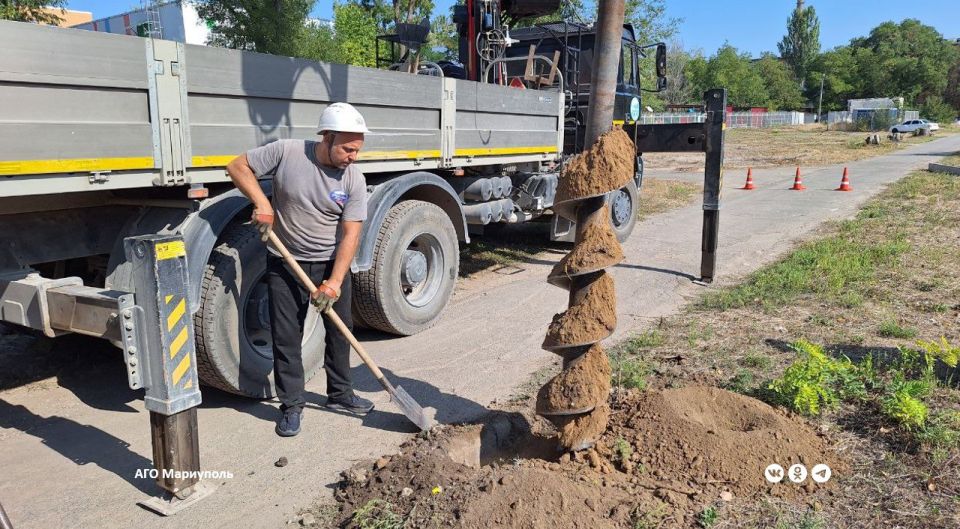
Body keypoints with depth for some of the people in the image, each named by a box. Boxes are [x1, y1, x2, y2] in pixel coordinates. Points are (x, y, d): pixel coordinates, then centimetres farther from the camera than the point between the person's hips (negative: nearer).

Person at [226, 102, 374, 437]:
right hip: (286, 264, -2)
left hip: (332, 263, 2)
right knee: (286, 337, 3)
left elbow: (350, 235, -15)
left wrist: (334, 282, -23)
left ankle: (340, 394, 30)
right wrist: (262, 203, -20)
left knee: (340, 331, 11)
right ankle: (292, 406, 17)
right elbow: (238, 167, -6)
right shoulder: (286, 152, -15)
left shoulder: (354, 181, -11)